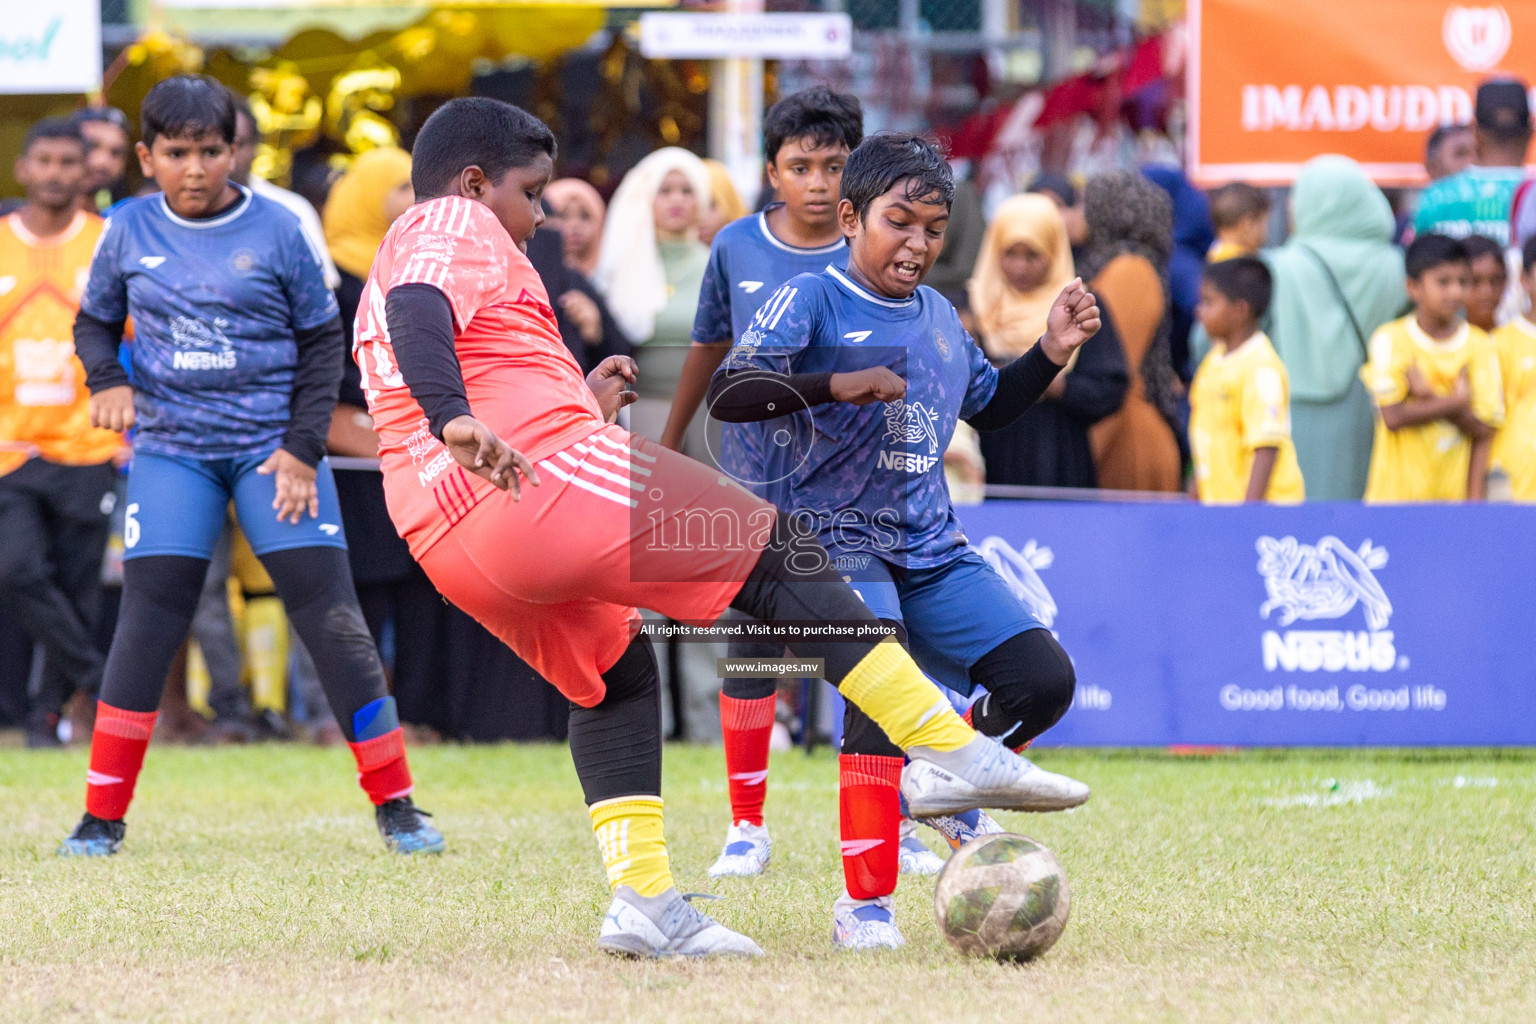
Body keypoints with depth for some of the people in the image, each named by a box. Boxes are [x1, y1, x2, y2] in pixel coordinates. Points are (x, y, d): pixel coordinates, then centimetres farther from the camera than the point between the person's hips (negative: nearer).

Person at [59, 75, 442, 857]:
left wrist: (304, 448, -6)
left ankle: (395, 805, -1)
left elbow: (323, 341, 3)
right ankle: (102, 816, -1)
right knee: (149, 615, -8)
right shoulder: (130, 232, 2)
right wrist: (107, 381, -8)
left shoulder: (277, 231, -3)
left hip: (273, 442, -1)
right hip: (170, 447, 1)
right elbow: (95, 321, 14)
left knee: (328, 610, -8)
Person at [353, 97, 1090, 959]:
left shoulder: (394, 264, 30)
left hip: (448, 546, 10)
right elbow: (420, 310, -20)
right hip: (552, 474, -9)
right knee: (777, 555, -2)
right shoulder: (455, 225, 3)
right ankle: (949, 753, -9)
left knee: (613, 678, 26)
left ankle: (644, 900, 11)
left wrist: (579, 407, 36)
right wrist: (456, 421, -35)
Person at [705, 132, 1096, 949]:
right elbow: (728, 392, -20)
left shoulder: (937, 316, 15)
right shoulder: (811, 301, -6)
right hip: (840, 539, -6)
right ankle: (864, 906, -21)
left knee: (1043, 678, -5)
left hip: (932, 546, 7)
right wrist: (838, 384, -31)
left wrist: (1051, 352, 15)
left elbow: (988, 406, 31)